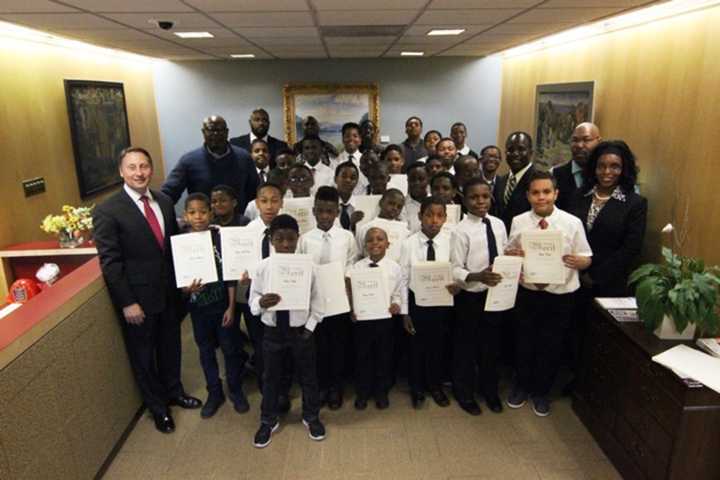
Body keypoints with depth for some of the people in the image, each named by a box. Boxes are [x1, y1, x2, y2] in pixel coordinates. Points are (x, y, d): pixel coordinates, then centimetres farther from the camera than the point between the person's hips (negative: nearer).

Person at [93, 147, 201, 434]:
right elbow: (109, 262, -15)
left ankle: (174, 391, 45)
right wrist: (127, 303, -16)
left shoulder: (164, 202, 2)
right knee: (143, 354, 14)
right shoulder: (107, 211, -15)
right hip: (138, 298, -5)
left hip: (169, 291, 5)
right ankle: (157, 406, 34)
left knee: (171, 346, 21)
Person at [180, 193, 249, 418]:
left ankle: (235, 390, 33)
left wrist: (231, 307, -8)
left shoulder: (221, 238, -12)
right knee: (206, 351, 16)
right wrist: (188, 289, -24)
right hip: (198, 307, 2)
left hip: (222, 304, -1)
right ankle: (214, 392, 35)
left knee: (231, 349, 11)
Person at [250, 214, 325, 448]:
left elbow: (317, 301, -4)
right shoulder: (262, 268, -12)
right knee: (271, 377, 18)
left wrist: (309, 327, -8)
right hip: (273, 331, 1)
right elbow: (252, 302, -6)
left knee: (308, 376, 18)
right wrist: (261, 303, -28)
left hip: (300, 331, 0)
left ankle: (311, 417, 43)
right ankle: (268, 421, 41)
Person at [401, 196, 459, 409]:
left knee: (437, 345, 18)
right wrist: (405, 312, -4)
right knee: (417, 345, 16)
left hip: (442, 302, 1)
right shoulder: (409, 243, -13)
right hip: (417, 301, -1)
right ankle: (417, 388, 39)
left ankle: (436, 386, 42)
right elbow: (403, 280, -7)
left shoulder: (450, 240, -12)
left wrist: (456, 285, -26)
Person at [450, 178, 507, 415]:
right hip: (470, 296, -5)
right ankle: (465, 393, 35)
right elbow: (455, 269, -16)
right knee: (466, 345, 11)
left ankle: (490, 390, 42)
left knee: (492, 343, 20)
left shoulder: (498, 224, 0)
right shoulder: (462, 229, -15)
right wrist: (477, 276, -31)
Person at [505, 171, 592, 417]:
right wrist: (512, 255, -21)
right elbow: (508, 253, 2)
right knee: (524, 343, 16)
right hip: (527, 293, 1)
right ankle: (522, 385, 41)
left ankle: (541, 391, 38)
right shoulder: (518, 222, -6)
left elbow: (587, 259, -4)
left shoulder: (573, 223, -9)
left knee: (551, 347, 14)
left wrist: (576, 261, -26)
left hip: (561, 296, -1)